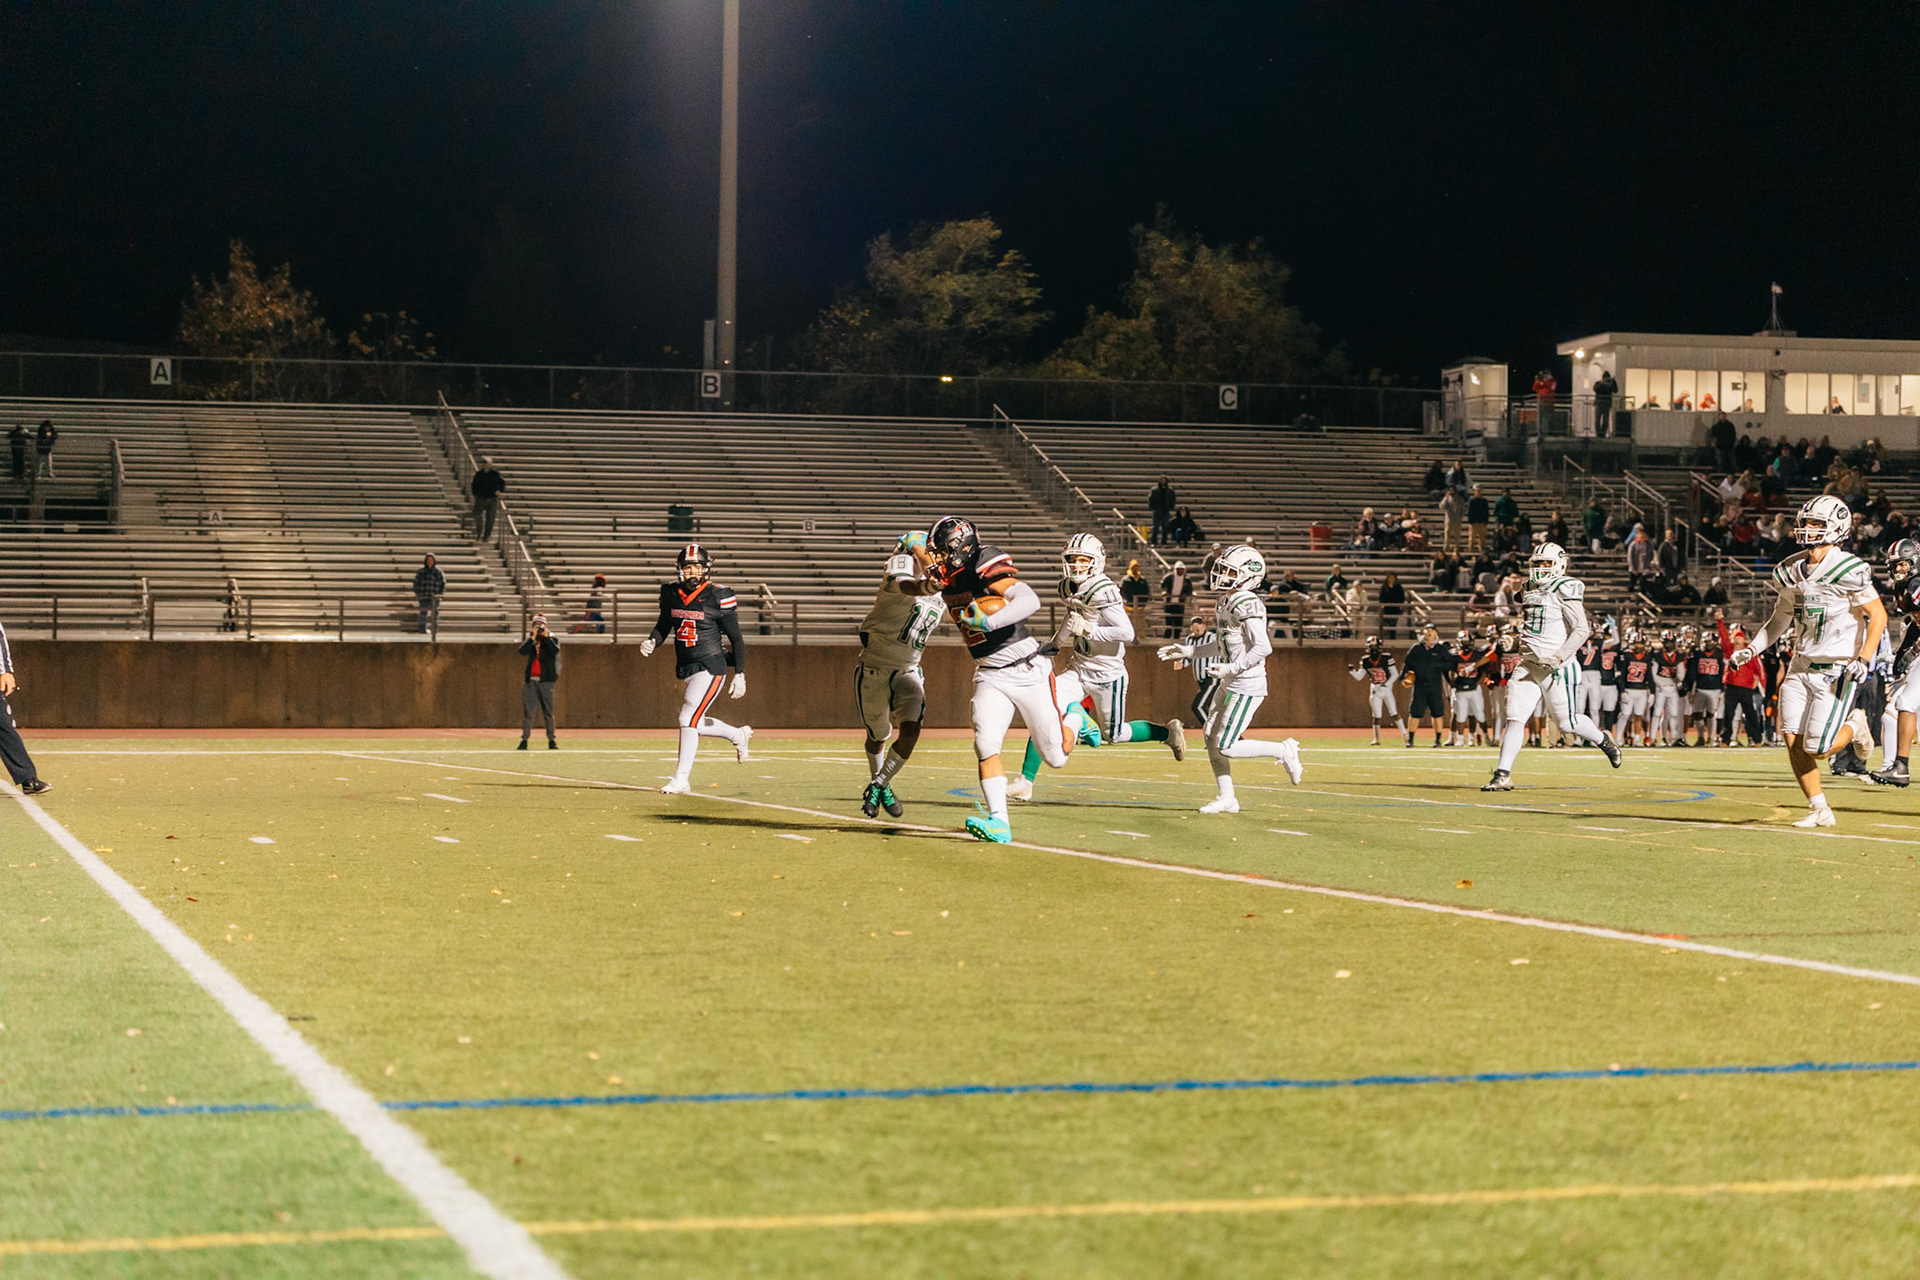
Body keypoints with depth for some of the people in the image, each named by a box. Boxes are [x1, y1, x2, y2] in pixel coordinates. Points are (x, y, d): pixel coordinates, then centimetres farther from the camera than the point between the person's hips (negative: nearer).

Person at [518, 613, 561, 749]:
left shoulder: (552, 639, 7)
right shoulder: (529, 640, 12)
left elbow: (555, 651, -14)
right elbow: (522, 651, -8)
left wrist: (545, 636, -11)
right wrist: (532, 637, -10)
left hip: (546, 681, -2)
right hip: (530, 681, 2)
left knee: (548, 711, -1)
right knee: (527, 711, -1)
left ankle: (551, 740, 4)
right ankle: (524, 739, 2)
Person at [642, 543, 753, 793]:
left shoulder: (718, 597, -12)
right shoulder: (671, 593, 3)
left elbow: (736, 639, -6)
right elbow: (663, 625, 17)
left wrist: (739, 675, -8)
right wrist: (651, 641, -5)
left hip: (710, 667, -7)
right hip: (685, 668, 7)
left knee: (689, 719, -15)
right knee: (696, 724, 15)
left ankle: (681, 780, -8)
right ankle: (739, 735, 42)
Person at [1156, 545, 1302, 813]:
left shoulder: (1246, 605, -19)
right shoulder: (1223, 602, 11)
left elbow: (1263, 647, -24)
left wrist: (1232, 668, -26)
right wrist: (1188, 652, 17)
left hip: (1247, 687, -10)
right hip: (1230, 685, 10)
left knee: (1226, 747, -10)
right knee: (1212, 740, 8)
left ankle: (1283, 751, 6)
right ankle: (1226, 798, 16)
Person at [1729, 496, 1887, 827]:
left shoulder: (1848, 570, -15)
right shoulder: (1792, 571, 6)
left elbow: (1878, 615, -12)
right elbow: (1782, 618, 20)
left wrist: (1863, 660, -22)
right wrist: (1751, 649, 11)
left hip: (1837, 670, -6)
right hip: (1802, 665, 7)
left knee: (1816, 749, -9)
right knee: (1794, 741, -2)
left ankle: (1854, 726, 22)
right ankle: (1819, 809, 11)